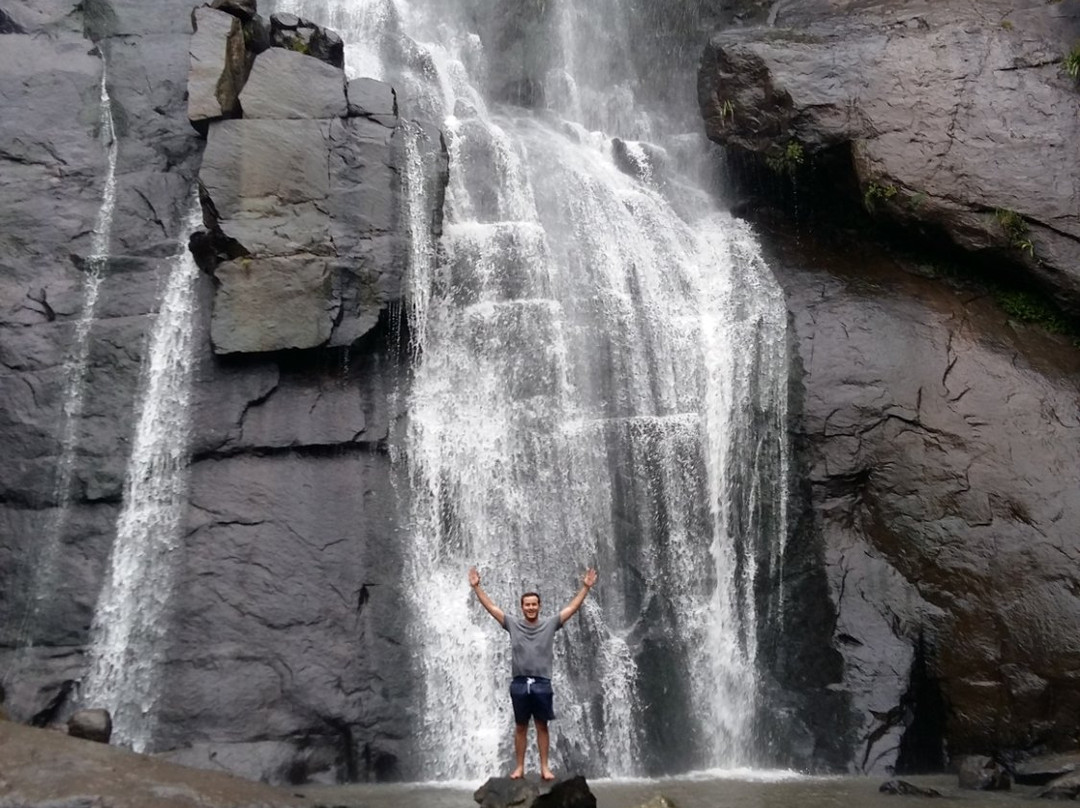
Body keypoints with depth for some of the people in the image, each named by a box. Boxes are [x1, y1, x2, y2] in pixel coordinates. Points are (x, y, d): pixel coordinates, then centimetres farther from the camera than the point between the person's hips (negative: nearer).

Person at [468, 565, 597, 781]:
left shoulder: (550, 624, 3)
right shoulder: (513, 624, 4)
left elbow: (573, 607, 3)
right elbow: (491, 606, 5)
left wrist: (585, 587, -3)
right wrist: (476, 586, 1)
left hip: (542, 683, 0)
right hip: (519, 683, 0)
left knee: (542, 726, 7)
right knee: (520, 727, 9)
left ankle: (544, 767, 13)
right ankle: (520, 767, 16)